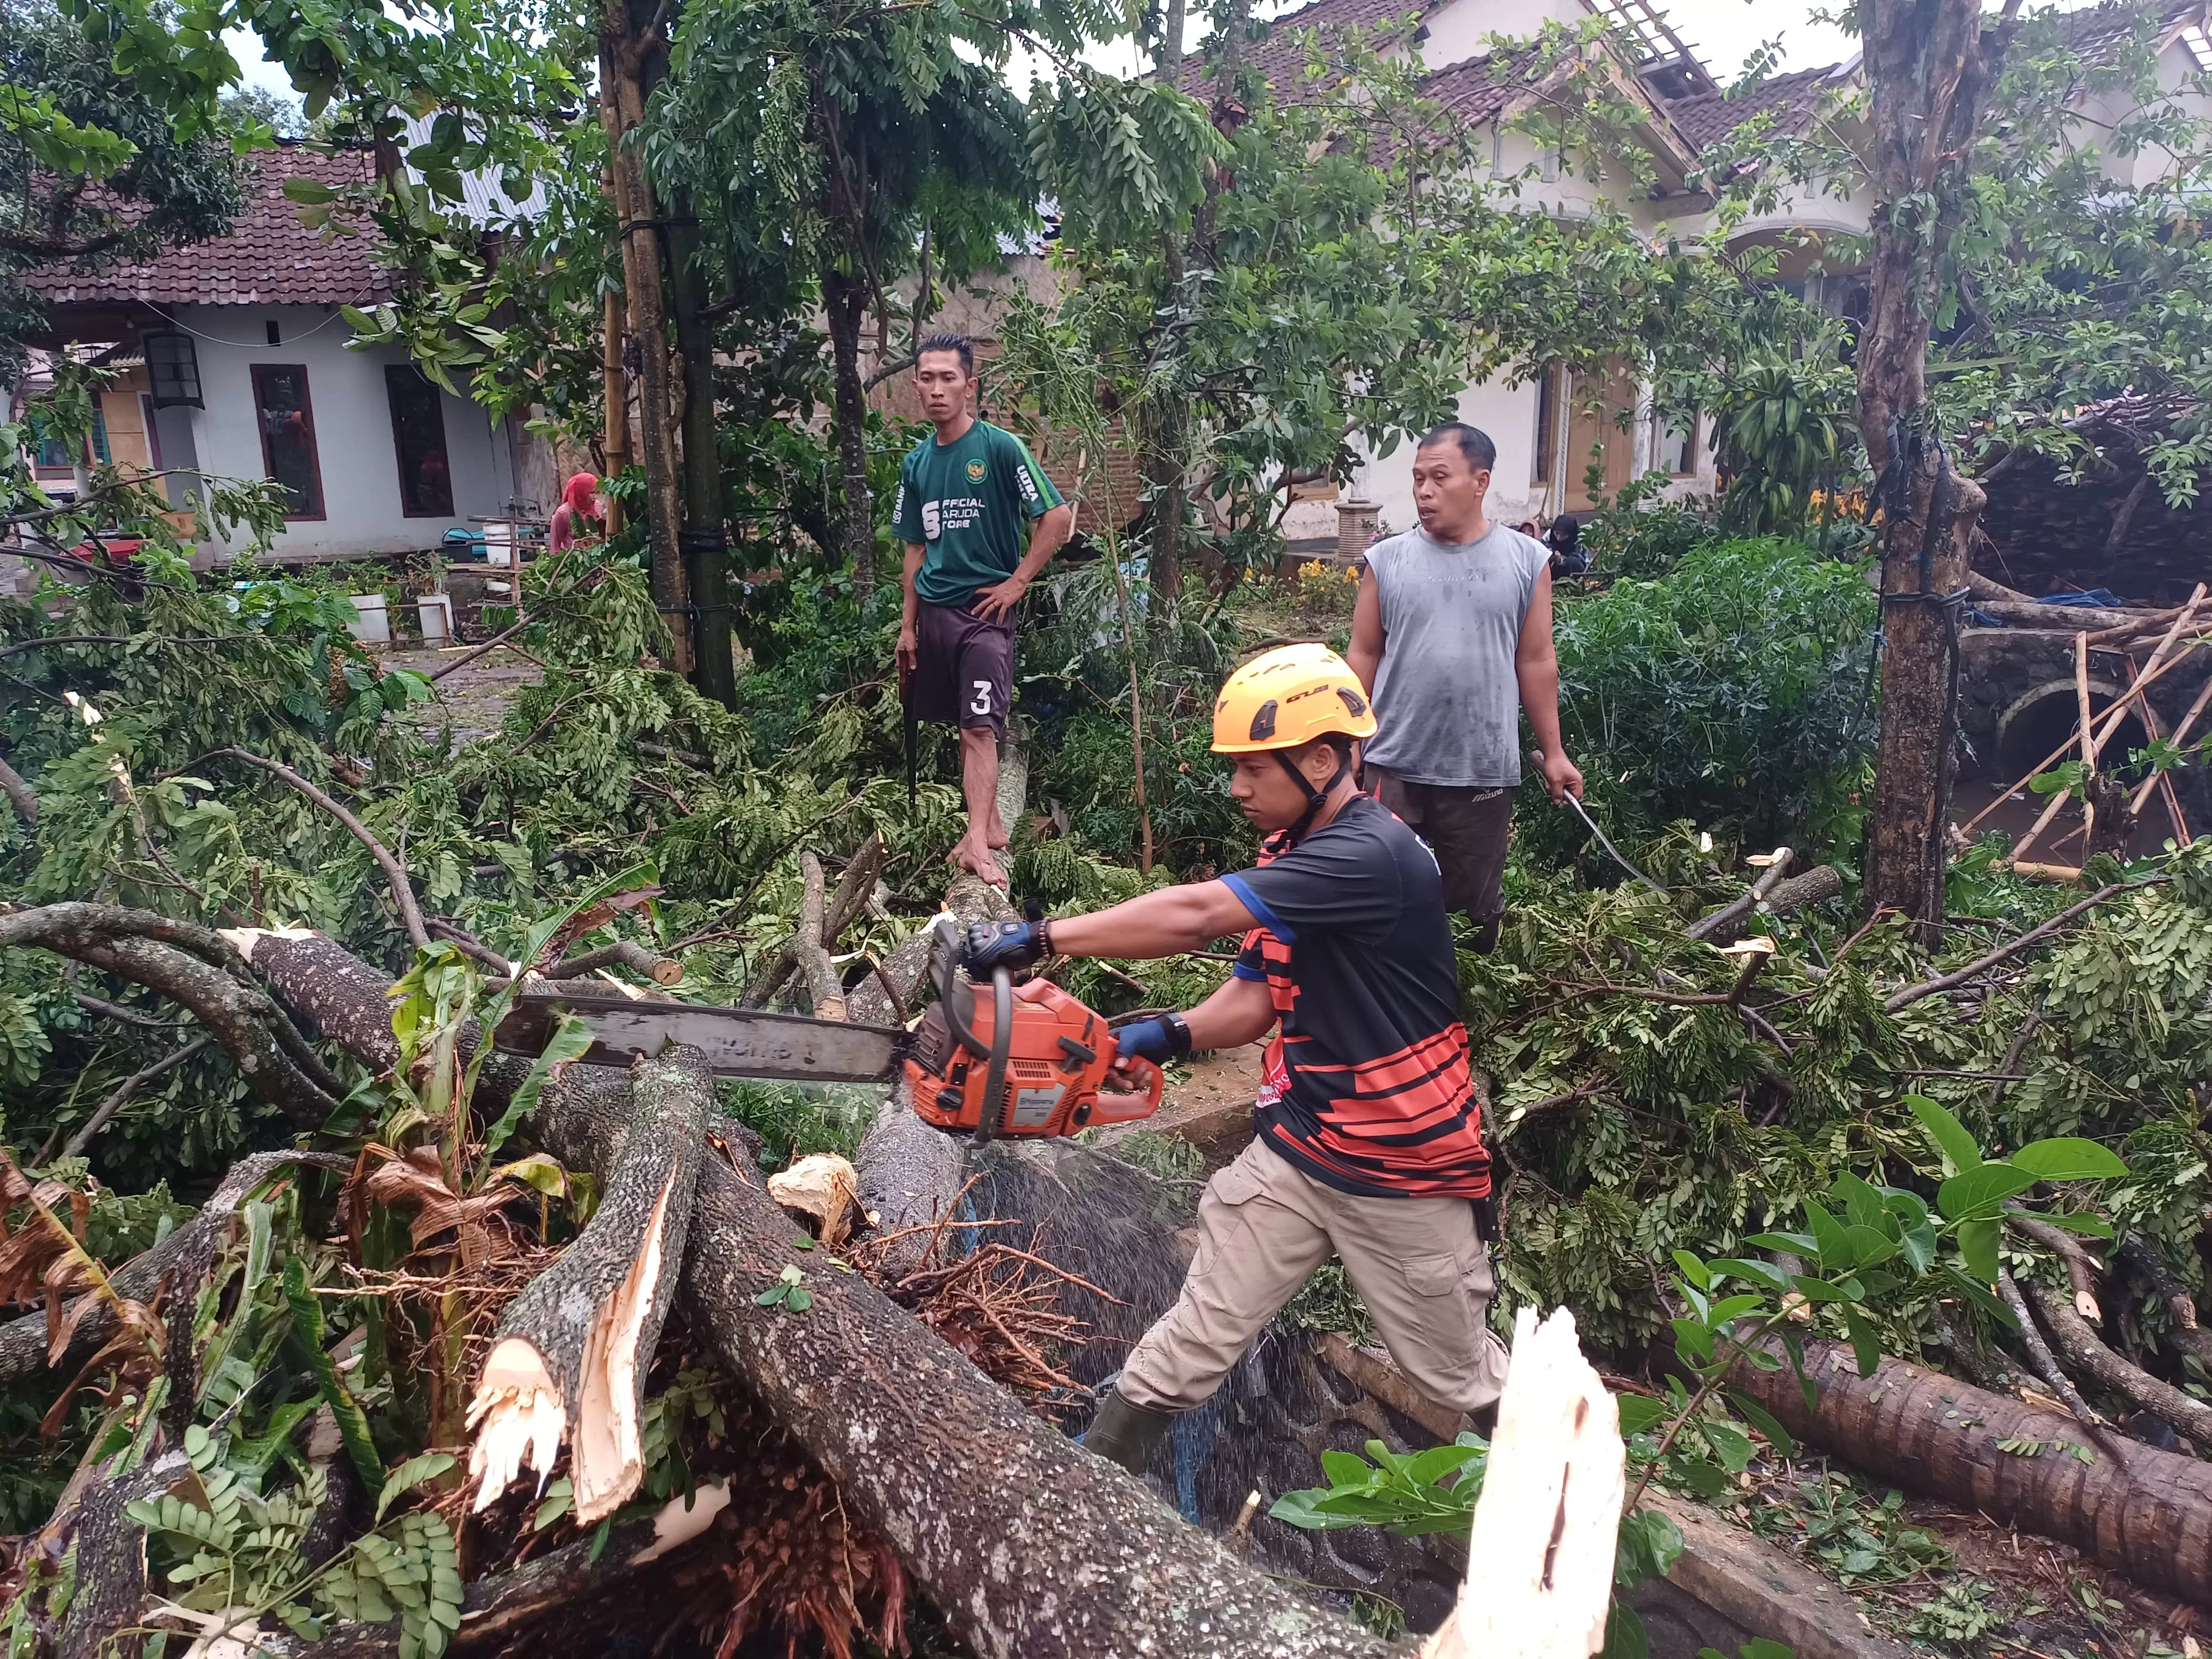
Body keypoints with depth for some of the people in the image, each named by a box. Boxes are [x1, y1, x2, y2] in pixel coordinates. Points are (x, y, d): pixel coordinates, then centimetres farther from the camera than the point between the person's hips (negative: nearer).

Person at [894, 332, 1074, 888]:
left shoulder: (1000, 448, -7)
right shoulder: (916, 462, 10)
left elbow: (1057, 515, -10)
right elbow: (916, 550, 14)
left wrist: (1017, 581, -11)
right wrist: (908, 626, 11)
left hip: (984, 610, -6)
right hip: (934, 612, 6)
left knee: (980, 727, -13)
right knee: (963, 726, 12)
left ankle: (975, 842, -17)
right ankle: (990, 825, 23)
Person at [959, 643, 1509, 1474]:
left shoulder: (1372, 856, -27)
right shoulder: (1289, 852, 3)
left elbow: (1193, 916, -34)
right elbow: (1255, 999, 5)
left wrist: (1038, 938, -30)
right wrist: (1163, 1035, -12)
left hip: (1404, 1170, -6)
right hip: (1294, 1147, 7)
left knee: (1458, 1376, 16)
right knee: (1189, 1343, 6)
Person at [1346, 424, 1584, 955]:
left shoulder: (1526, 559, 0)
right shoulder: (1386, 560, -1)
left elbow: (1536, 663, 4)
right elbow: (1363, 658, 3)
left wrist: (1553, 752, 6)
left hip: (1484, 770, 0)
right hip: (1394, 766, 0)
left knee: (1473, 898, 13)